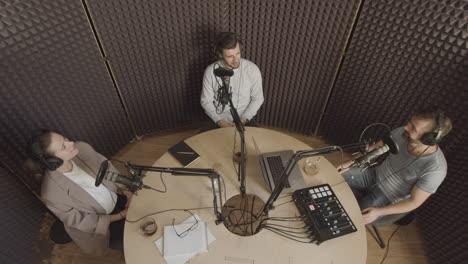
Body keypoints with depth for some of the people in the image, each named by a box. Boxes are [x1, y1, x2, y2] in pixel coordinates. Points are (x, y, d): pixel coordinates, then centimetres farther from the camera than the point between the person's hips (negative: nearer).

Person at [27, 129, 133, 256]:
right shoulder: (52, 193, -33)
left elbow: (108, 168, -5)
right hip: (98, 224, -4)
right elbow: (78, 221, -19)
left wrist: (126, 190, -11)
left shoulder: (81, 148, -24)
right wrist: (118, 217, -18)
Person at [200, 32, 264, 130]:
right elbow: (206, 101, -4)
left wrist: (242, 120, -13)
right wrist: (221, 123, -14)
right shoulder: (210, 71, -11)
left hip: (246, 120, 0)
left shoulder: (252, 69, -12)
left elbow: (257, 99, -3)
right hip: (220, 121, 0)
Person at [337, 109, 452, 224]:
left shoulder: (435, 169, -31)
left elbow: (414, 202, -21)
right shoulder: (402, 133, -19)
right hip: (375, 175, 5)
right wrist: (351, 163, -7)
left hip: (388, 199, -5)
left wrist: (379, 212, -24)